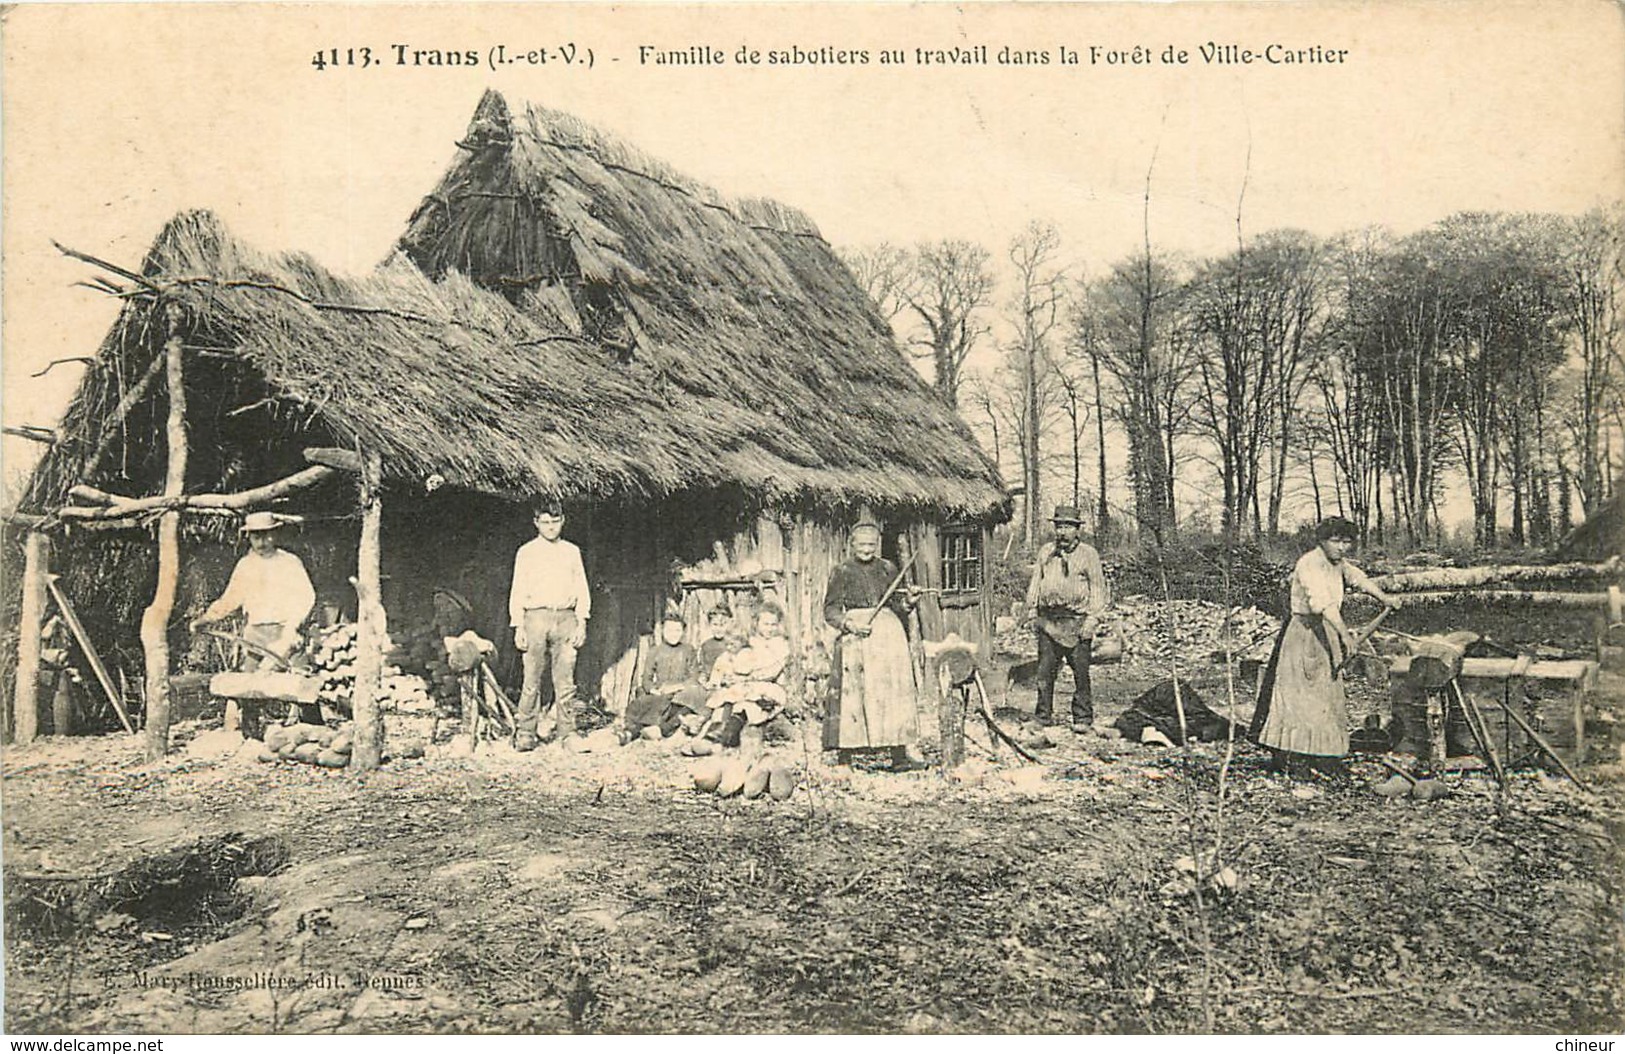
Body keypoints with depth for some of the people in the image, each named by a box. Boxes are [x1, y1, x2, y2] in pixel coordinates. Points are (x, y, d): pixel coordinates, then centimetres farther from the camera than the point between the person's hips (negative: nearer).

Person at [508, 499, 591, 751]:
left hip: (565, 618, 2)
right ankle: (525, 734, 3)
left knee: (565, 680, -1)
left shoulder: (572, 552, 15)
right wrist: (518, 627, -2)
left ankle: (567, 732, 3)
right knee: (532, 680, -3)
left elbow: (581, 589, 13)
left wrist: (581, 622, 3)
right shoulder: (526, 552, 8)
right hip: (536, 617, -2)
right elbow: (517, 591, 6)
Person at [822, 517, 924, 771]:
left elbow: (897, 607, 16)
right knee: (851, 694, -7)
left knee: (894, 691, -2)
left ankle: (900, 754, 0)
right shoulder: (842, 572, 6)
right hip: (855, 637, -3)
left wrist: (908, 602, -6)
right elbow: (830, 610, 2)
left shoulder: (888, 569, 14)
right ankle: (843, 756, -5)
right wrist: (849, 623, -15)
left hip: (888, 633, 3)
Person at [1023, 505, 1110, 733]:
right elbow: (1036, 581, 19)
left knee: (1081, 673, -1)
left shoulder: (1088, 554, 3)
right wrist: (1032, 611, 12)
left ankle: (1083, 720, 7)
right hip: (1048, 620, 3)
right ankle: (1044, 715, 14)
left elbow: (1098, 588, 1)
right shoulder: (1046, 551, 14)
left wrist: (1093, 618, -8)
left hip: (1077, 623, -3)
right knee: (1045, 671, 4)